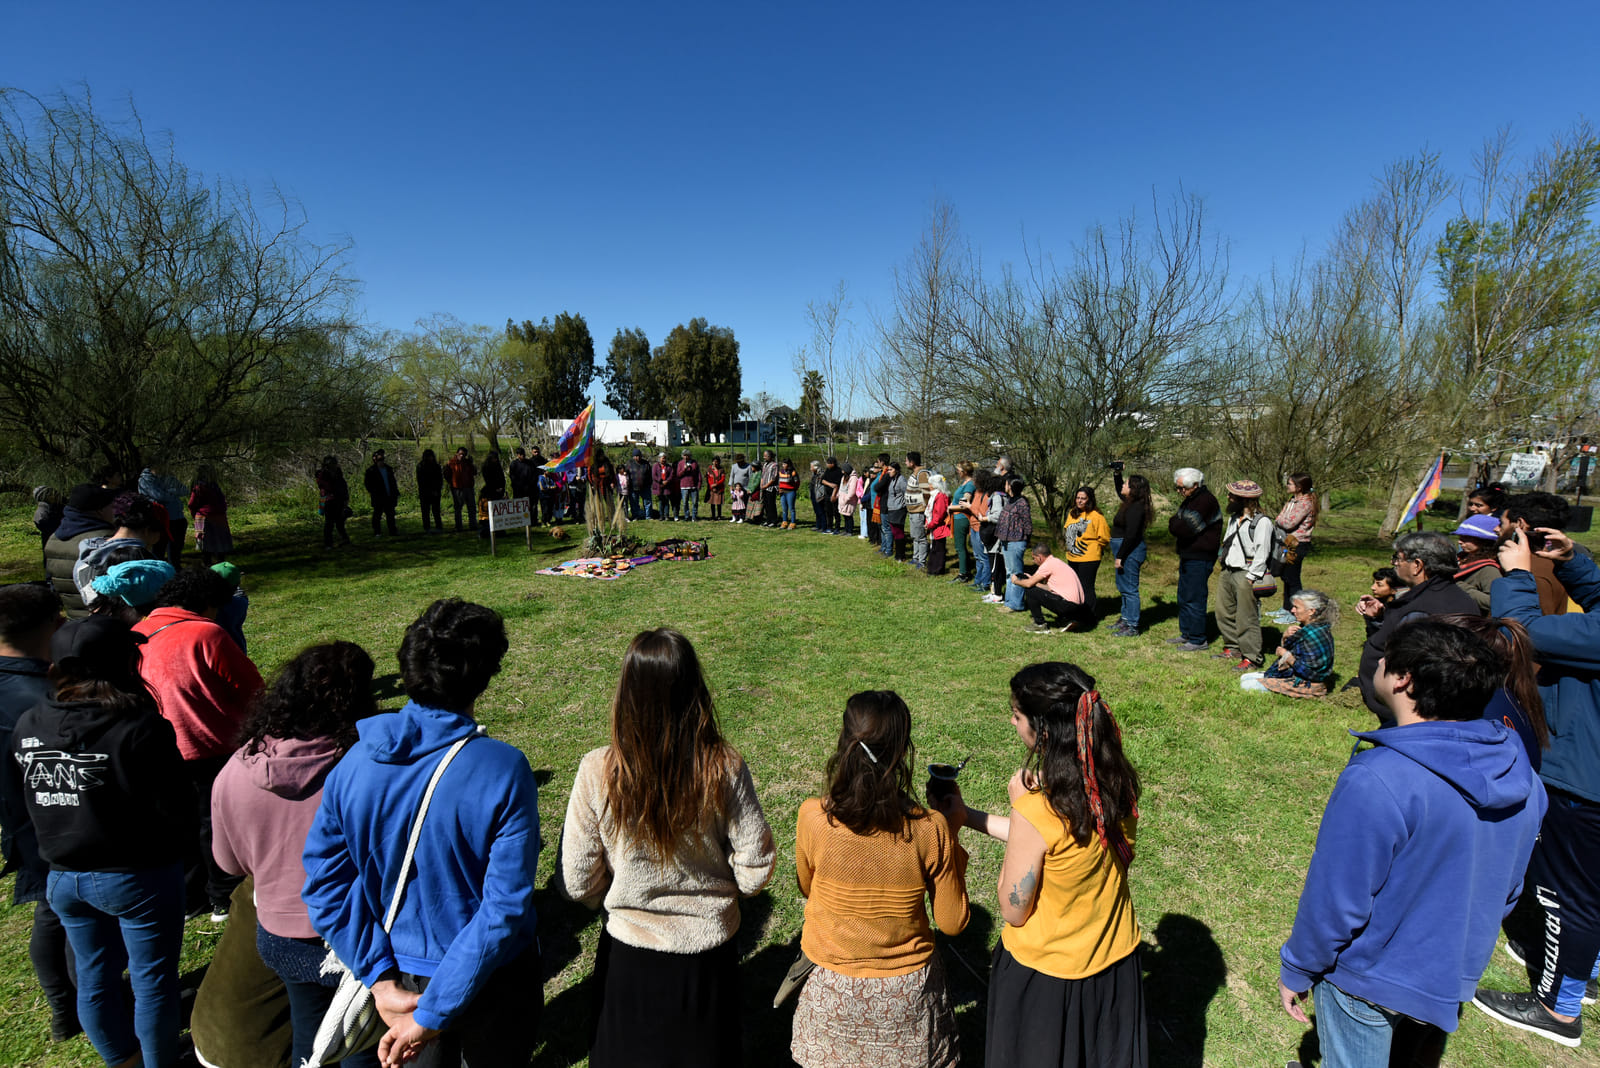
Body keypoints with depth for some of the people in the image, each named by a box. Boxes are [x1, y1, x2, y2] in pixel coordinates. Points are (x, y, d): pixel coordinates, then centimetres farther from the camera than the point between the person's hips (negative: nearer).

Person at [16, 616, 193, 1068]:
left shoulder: (27, 727, -6)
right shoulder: (140, 728, -24)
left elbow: (23, 802, 4)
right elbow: (175, 810, -21)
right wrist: (185, 827, 0)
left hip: (63, 877, 6)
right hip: (138, 877, -6)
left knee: (94, 978, 23)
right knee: (152, 980, 12)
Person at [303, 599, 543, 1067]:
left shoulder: (354, 762, -15)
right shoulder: (504, 770, -27)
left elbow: (324, 883, -9)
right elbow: (505, 907, -26)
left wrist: (378, 977, -5)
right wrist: (433, 1013, -17)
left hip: (404, 976, 3)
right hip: (490, 977, -3)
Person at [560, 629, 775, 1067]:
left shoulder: (598, 772, -23)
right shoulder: (724, 768, -23)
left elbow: (579, 884, -12)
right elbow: (755, 870, -13)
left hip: (629, 954, 0)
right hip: (709, 950, 1)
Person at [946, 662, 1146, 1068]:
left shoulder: (1035, 811, -35)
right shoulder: (1117, 781, -15)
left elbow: (1013, 911, -19)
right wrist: (967, 815, 3)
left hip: (1047, 974, -5)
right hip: (1116, 958, 6)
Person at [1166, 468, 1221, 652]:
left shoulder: (1206, 501, -18)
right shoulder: (1190, 500, 15)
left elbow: (1185, 529, -24)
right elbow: (1175, 525, 14)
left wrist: (1174, 525, -4)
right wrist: (1176, 524, -8)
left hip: (1200, 559, -10)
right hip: (1188, 556, 10)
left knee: (1194, 599, -5)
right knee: (1183, 597, 16)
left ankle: (1198, 640, 4)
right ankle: (1186, 634, 27)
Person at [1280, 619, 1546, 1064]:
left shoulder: (1374, 783, -35)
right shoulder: (1521, 776, -10)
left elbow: (1334, 903, -25)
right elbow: (1508, 886, 5)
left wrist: (1295, 970, -8)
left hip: (1370, 982, -6)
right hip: (1455, 978, 6)